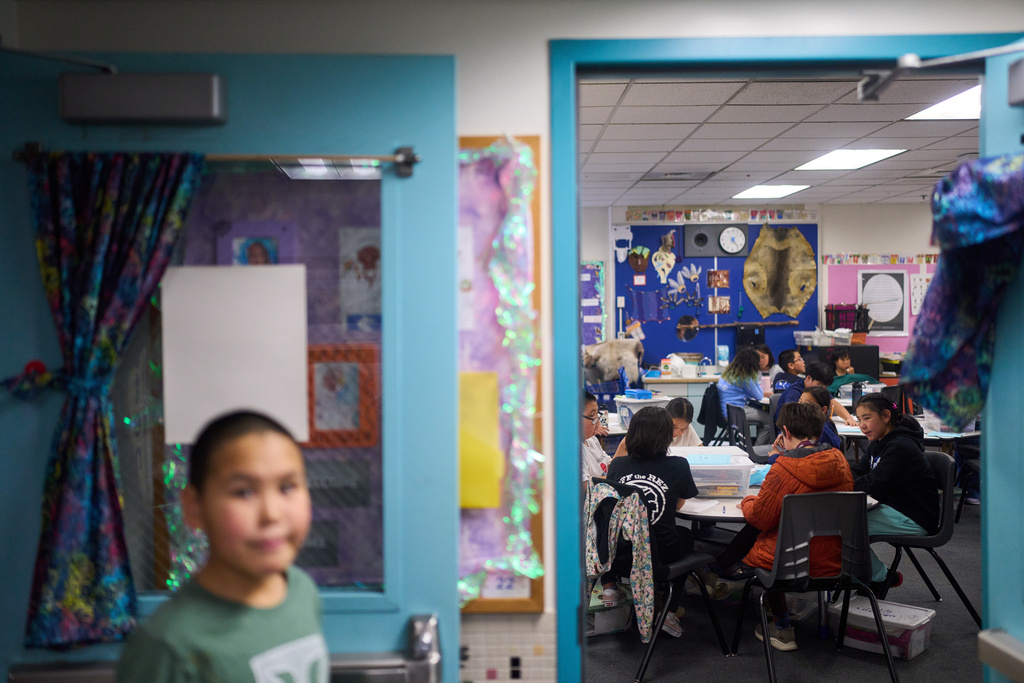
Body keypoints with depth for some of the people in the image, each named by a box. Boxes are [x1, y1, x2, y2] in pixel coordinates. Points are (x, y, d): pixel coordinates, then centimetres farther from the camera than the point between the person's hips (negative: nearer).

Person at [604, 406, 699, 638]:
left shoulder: (617, 465, -2)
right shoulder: (678, 466, -8)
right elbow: (679, 505, 9)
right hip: (660, 555, -2)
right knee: (686, 537, 33)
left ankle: (610, 587, 28)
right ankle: (669, 610, 26)